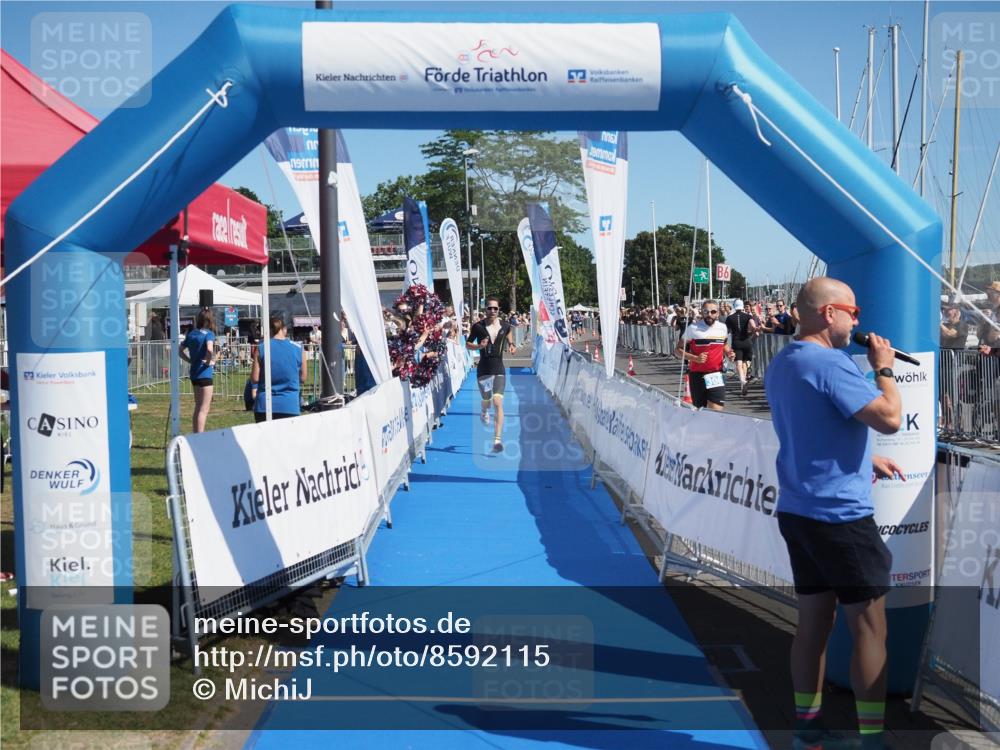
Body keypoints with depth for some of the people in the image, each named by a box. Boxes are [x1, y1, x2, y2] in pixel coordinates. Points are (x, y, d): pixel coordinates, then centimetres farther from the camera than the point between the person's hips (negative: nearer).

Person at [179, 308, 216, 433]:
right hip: (204, 374, -7)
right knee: (204, 409, -2)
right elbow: (210, 350, -30)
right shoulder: (208, 333, -12)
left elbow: (181, 351, 13)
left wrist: (192, 361, 10)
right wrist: (208, 361, -13)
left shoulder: (191, 333, 8)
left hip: (193, 372, 7)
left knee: (198, 407, 18)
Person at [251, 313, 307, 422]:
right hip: (290, 405, 0)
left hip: (265, 405, 0)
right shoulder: (298, 349, 0)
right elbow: (303, 378, 6)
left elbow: (255, 378, -4)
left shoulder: (262, 349, -4)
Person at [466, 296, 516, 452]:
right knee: (486, 401, 12)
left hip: (499, 369, 0)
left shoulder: (505, 326, 0)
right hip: (483, 369, 0)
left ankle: (497, 439, -16)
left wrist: (511, 345, 5)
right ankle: (484, 412, 54)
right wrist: (479, 346, -16)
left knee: (498, 402, -14)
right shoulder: (478, 327, -5)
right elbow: (468, 344, 4)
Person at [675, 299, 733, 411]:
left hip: (716, 375, 2)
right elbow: (678, 350, -4)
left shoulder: (723, 328, 5)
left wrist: (728, 352, 3)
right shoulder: (693, 328, -7)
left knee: (716, 412, -10)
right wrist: (695, 358, -19)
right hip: (697, 375, -2)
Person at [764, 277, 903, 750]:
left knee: (813, 619, 13)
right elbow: (890, 419, -21)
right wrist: (883, 367, -6)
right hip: (840, 514, -9)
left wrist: (865, 458, 20)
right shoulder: (831, 364, -18)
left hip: (797, 511, 9)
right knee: (869, 625, 1)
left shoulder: (782, 364, 11)